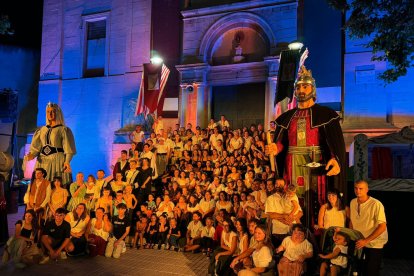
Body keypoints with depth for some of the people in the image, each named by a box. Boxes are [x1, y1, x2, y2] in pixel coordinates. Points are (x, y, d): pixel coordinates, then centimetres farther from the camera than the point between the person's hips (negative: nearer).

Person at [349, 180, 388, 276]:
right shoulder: (353, 202, 0)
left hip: (374, 244, -5)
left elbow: (382, 226, -21)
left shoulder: (376, 204, -20)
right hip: (359, 243, 5)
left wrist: (366, 240, -23)